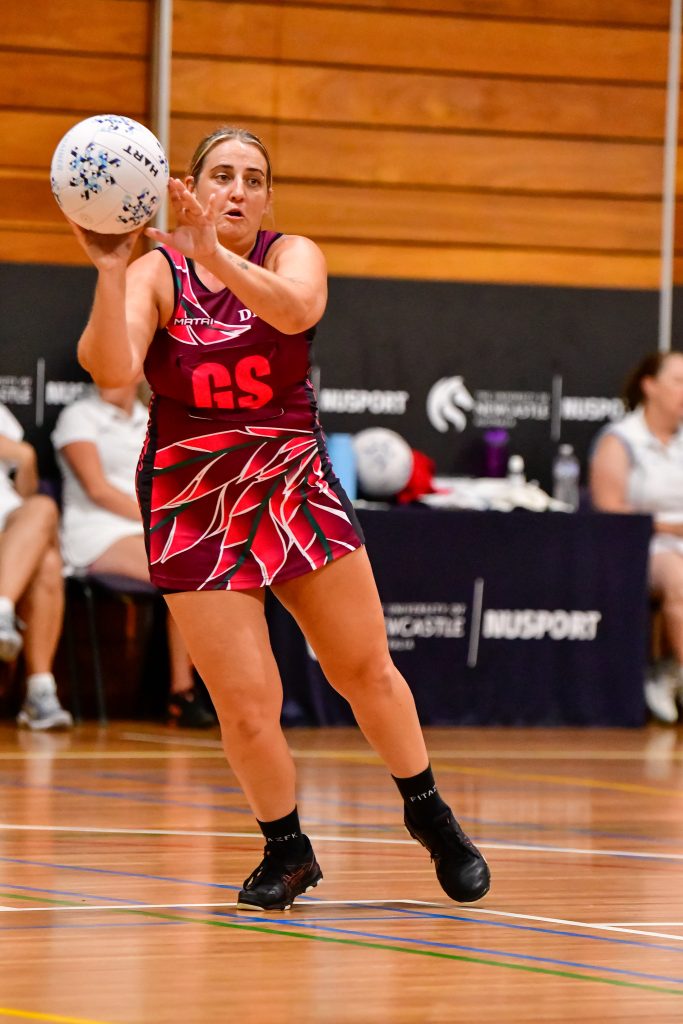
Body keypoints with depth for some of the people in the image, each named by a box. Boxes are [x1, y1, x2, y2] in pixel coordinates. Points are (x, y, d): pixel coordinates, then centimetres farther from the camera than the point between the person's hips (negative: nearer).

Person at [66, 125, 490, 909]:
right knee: (246, 706, -6)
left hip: (296, 484, 2)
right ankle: (287, 851, 16)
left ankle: (429, 815, 31)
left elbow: (295, 310, -30)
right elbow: (112, 369, -27)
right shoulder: (156, 274, -9)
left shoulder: (292, 255, -5)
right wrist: (110, 272, -41)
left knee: (366, 669, 9)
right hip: (193, 503, -2)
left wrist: (216, 254, -45)